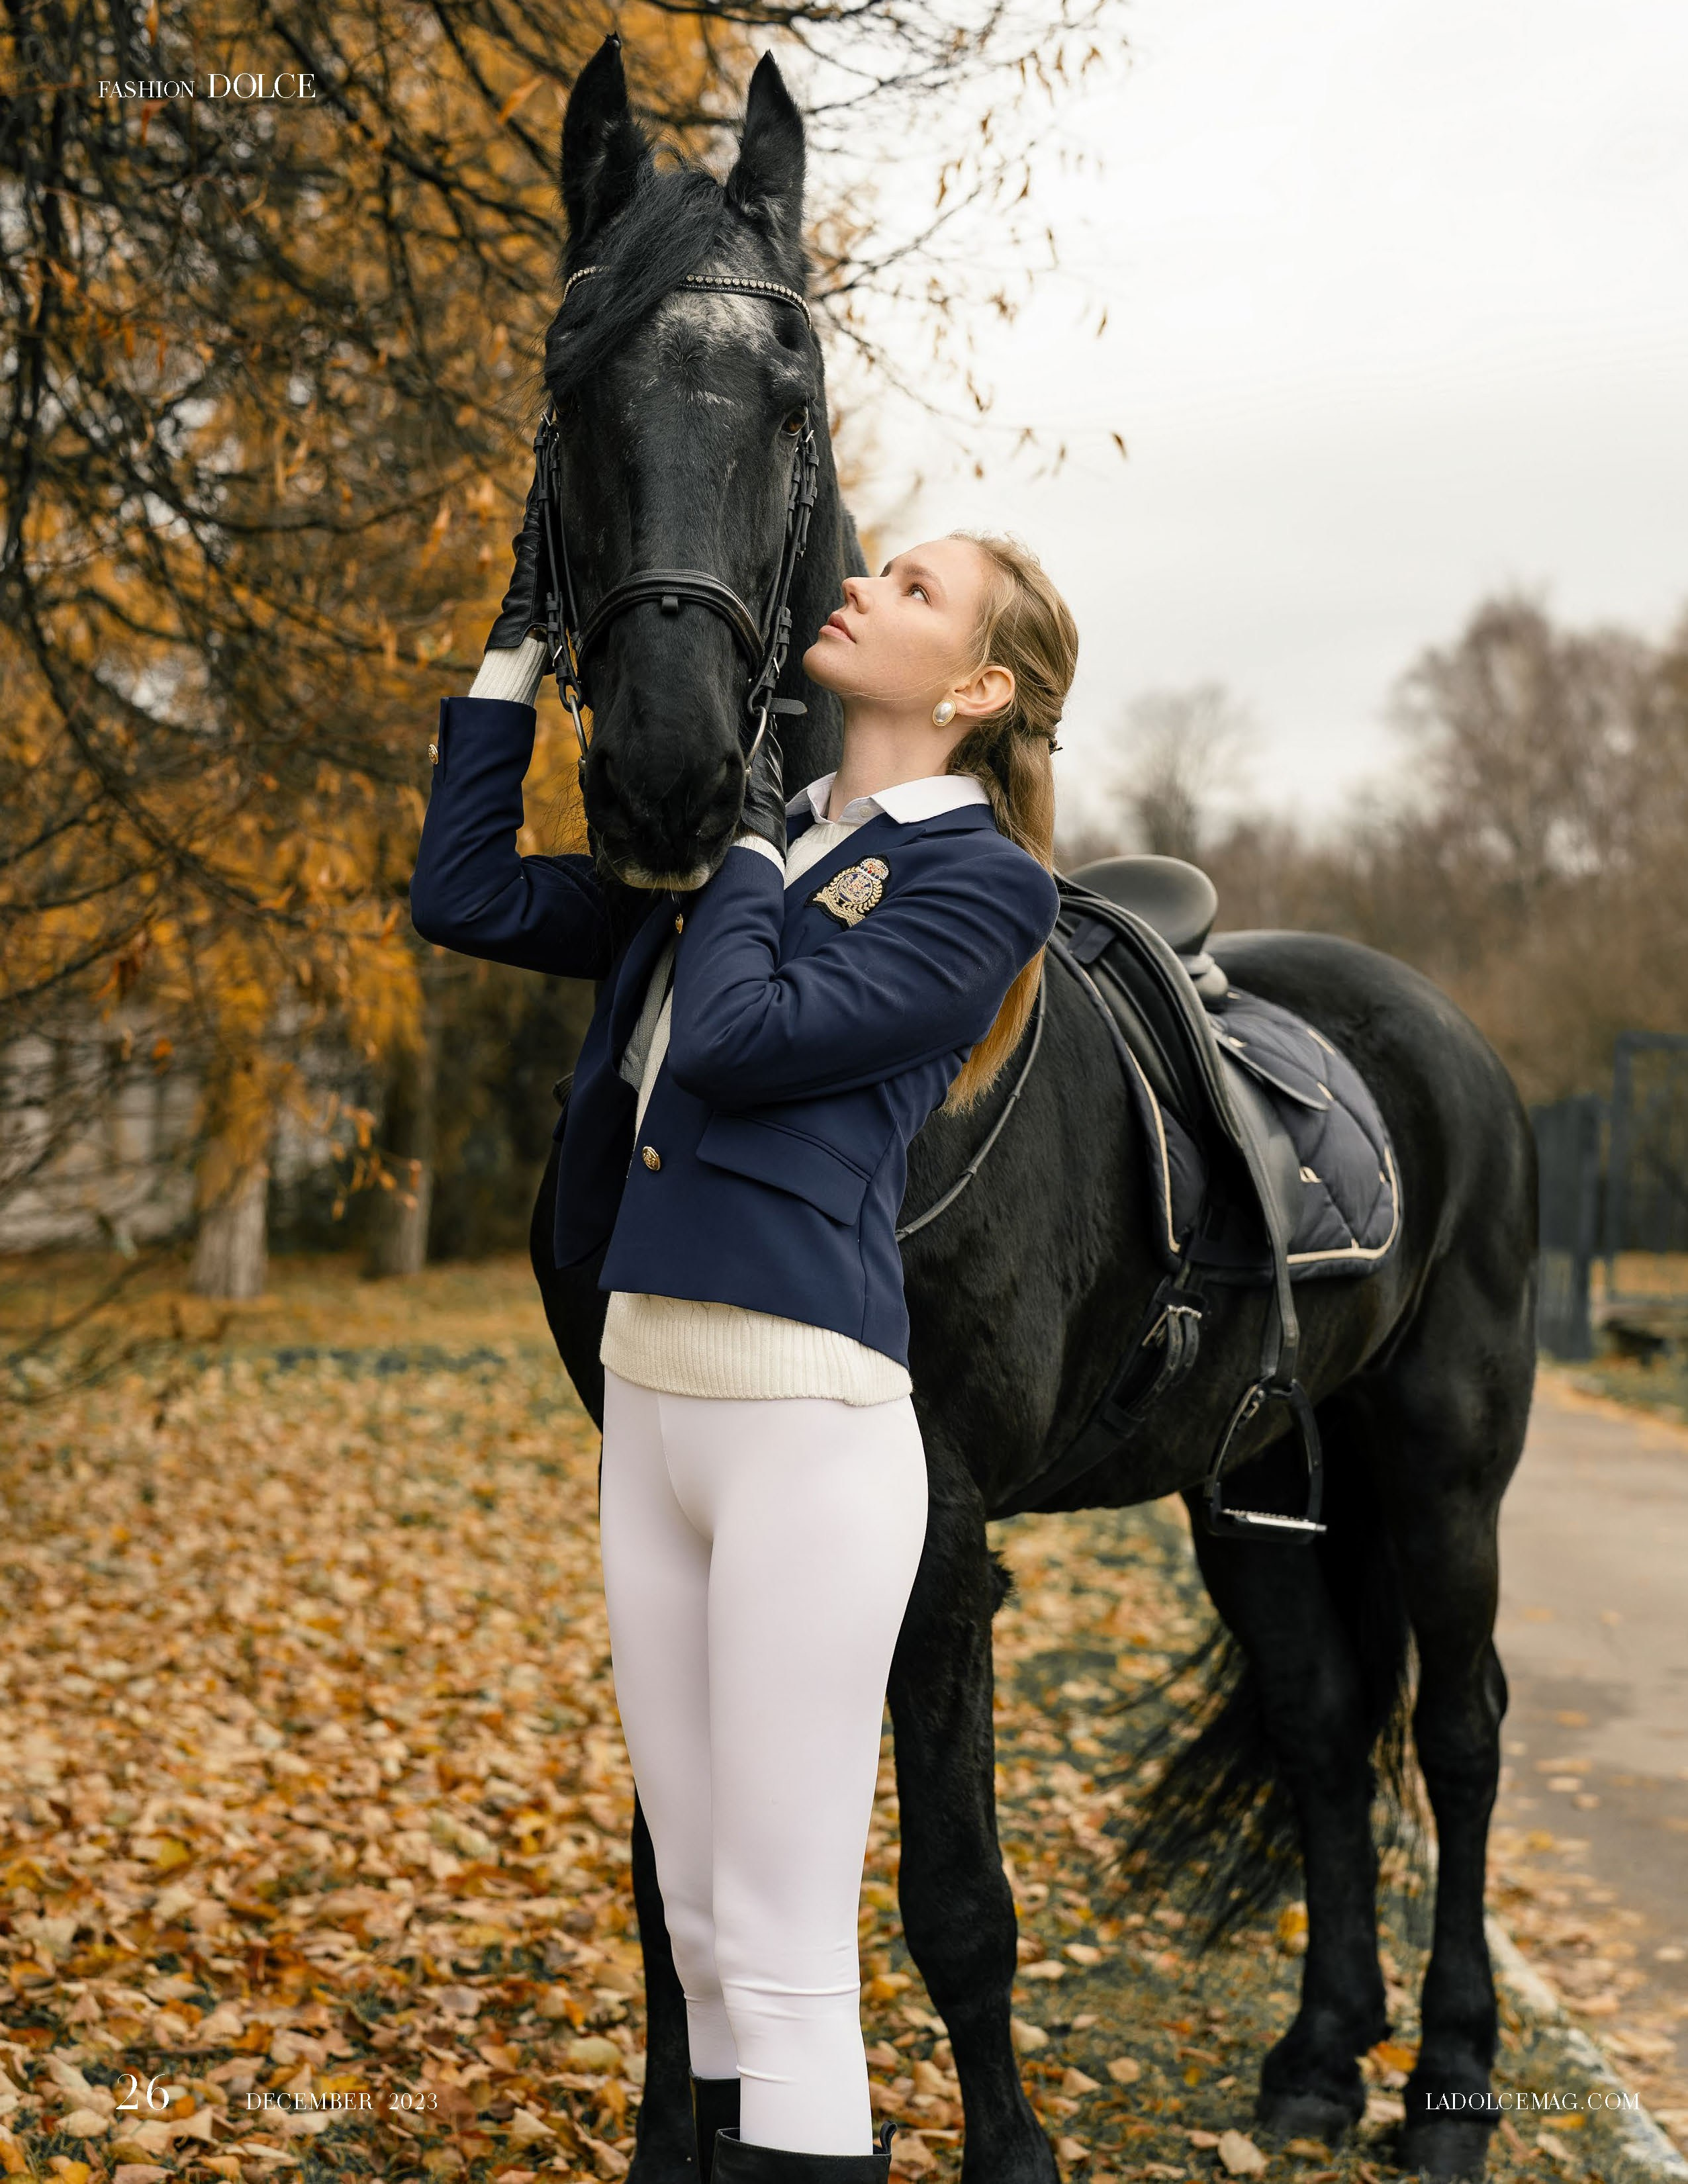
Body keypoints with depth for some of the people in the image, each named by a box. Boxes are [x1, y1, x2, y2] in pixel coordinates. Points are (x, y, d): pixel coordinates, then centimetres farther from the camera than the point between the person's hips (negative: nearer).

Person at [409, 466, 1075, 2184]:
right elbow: (466, 897, 16)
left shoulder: (977, 883, -4)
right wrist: (519, 647, 16)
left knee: (785, 1957, -2)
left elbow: (740, 1035, -15)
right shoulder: (756, 838, 17)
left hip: (807, 1415, -7)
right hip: (645, 1401, 8)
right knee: (704, 1936, 16)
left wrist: (748, 849, 0)